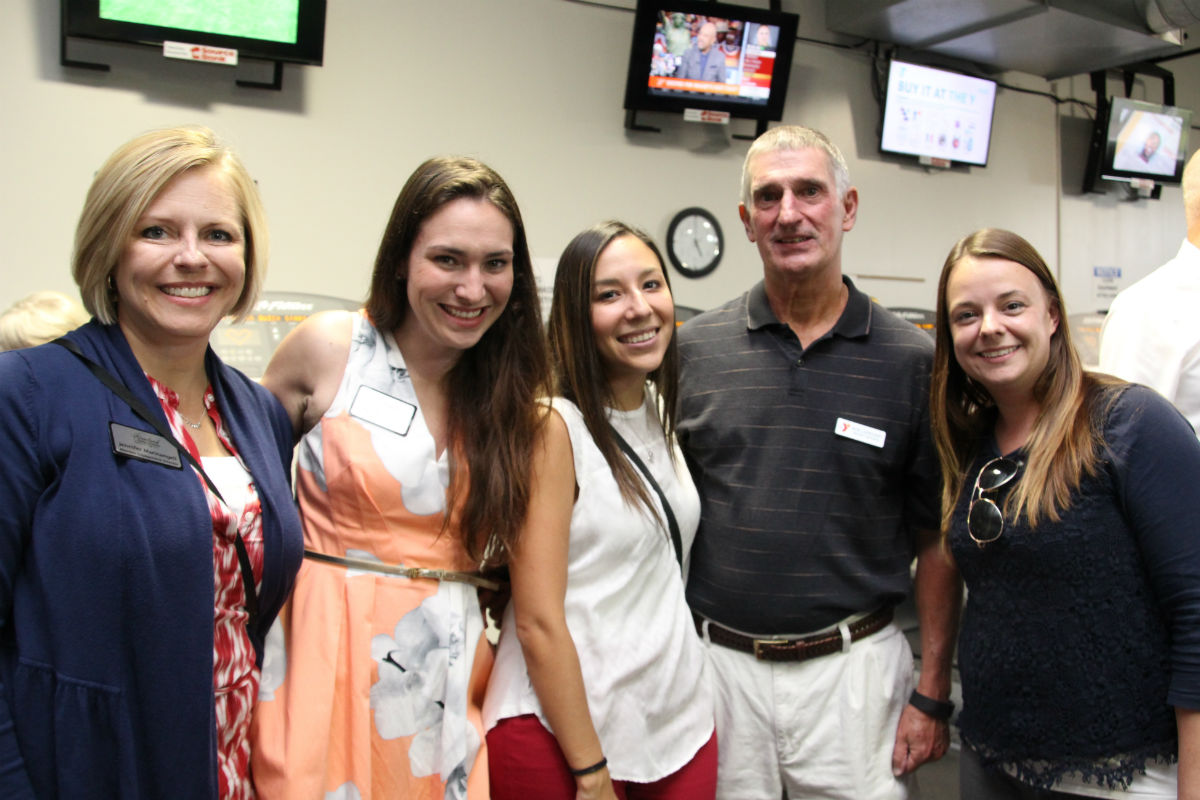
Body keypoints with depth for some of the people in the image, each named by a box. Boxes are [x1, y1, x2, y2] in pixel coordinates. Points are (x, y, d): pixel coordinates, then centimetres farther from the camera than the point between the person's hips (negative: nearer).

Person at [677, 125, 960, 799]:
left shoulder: (911, 359, -3)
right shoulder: (694, 350, -1)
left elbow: (935, 537, 1)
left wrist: (933, 693, -1)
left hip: (854, 664, 0)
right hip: (716, 663, 1)